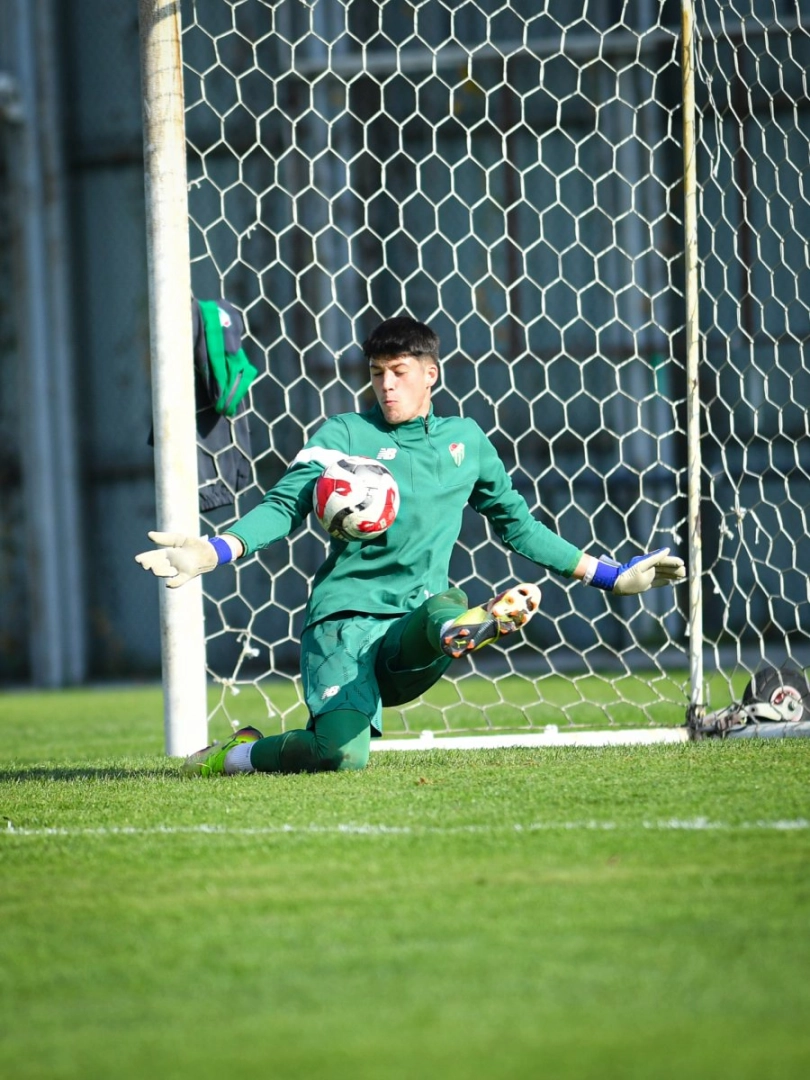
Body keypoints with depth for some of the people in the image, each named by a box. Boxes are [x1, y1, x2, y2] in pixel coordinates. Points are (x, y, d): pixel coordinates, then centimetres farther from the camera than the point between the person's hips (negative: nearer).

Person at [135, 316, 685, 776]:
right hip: (346, 615, -2)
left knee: (445, 605, -38)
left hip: (411, 635, 2)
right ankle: (238, 755, 0)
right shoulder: (345, 434, 8)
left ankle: (472, 627, -75)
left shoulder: (465, 440, 19)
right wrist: (215, 551, -20)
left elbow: (516, 523, 29)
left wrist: (609, 575, 28)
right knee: (343, 753, -28)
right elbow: (284, 506, -1)